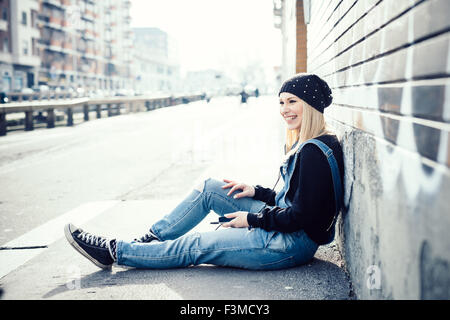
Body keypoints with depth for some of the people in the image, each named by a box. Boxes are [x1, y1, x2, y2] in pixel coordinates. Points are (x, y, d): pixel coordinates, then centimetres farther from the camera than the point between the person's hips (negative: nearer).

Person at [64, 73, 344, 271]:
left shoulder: (314, 153, -22)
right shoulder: (304, 145, 9)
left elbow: (300, 215, -25)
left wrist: (251, 219, -14)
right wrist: (256, 191, 8)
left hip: (292, 243, -10)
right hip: (283, 227, 10)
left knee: (194, 247, -5)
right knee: (209, 188, 8)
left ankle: (112, 252, 7)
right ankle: (150, 239, 13)